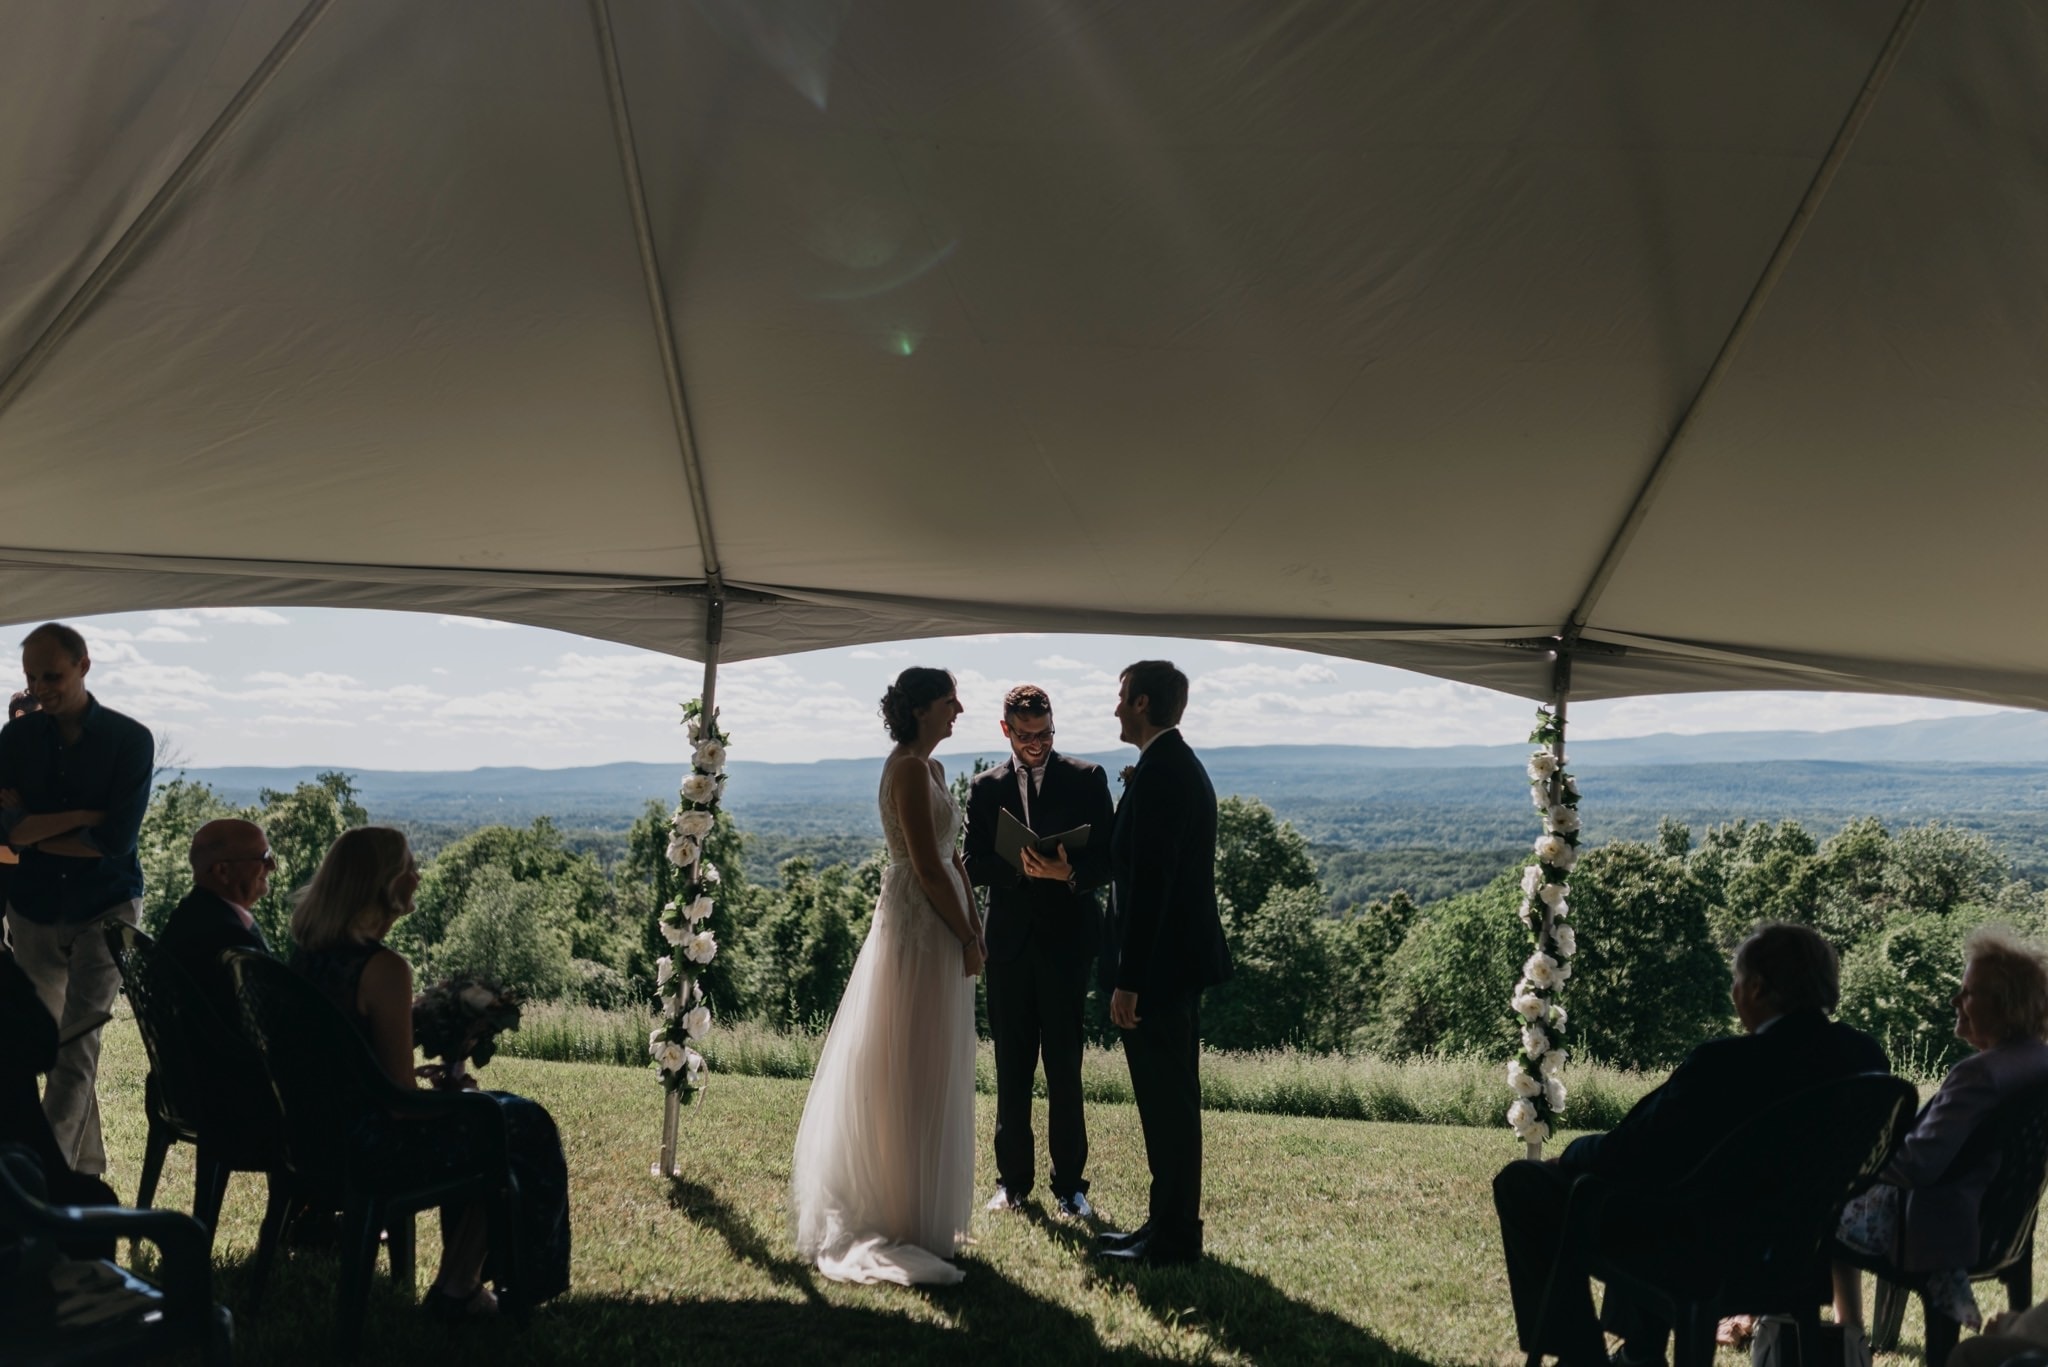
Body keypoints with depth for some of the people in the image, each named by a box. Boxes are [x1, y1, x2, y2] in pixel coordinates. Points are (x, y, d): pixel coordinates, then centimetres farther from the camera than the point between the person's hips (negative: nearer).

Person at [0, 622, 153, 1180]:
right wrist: (83, 817, -17)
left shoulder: (130, 739, -8)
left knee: (78, 1044, -12)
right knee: (51, 1043, 11)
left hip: (106, 908, -4)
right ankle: (87, 1166, 23)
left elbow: (116, 839, -16)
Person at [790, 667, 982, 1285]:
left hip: (939, 925, 10)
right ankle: (907, 1221, 7)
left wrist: (974, 927, 7)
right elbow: (927, 866, -20)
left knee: (933, 1076, 16)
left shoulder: (932, 768, 14)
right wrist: (966, 938, -13)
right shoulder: (908, 769, -15)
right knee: (913, 1076, -2)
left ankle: (921, 1215, 28)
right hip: (918, 926, -10)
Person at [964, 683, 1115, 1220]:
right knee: (1012, 1066, 9)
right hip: (1009, 940, 2)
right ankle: (1013, 1179, 19)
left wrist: (1070, 873, -21)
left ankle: (1069, 1184, 9)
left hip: (1066, 939, -2)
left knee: (1065, 1066, 0)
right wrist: (1021, 867, -16)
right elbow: (974, 865, 3)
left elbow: (1107, 857, 0)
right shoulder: (986, 787, 9)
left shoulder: (1087, 778, 4)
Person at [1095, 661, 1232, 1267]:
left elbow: (1149, 882, -23)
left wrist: (1129, 981, -22)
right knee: (1173, 1097, 16)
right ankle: (1171, 1223, 27)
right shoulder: (1185, 765, 13)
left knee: (1166, 1100, -1)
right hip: (1184, 957, 10)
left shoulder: (1157, 773, -19)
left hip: (1160, 964, -10)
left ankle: (1172, 1236, 9)